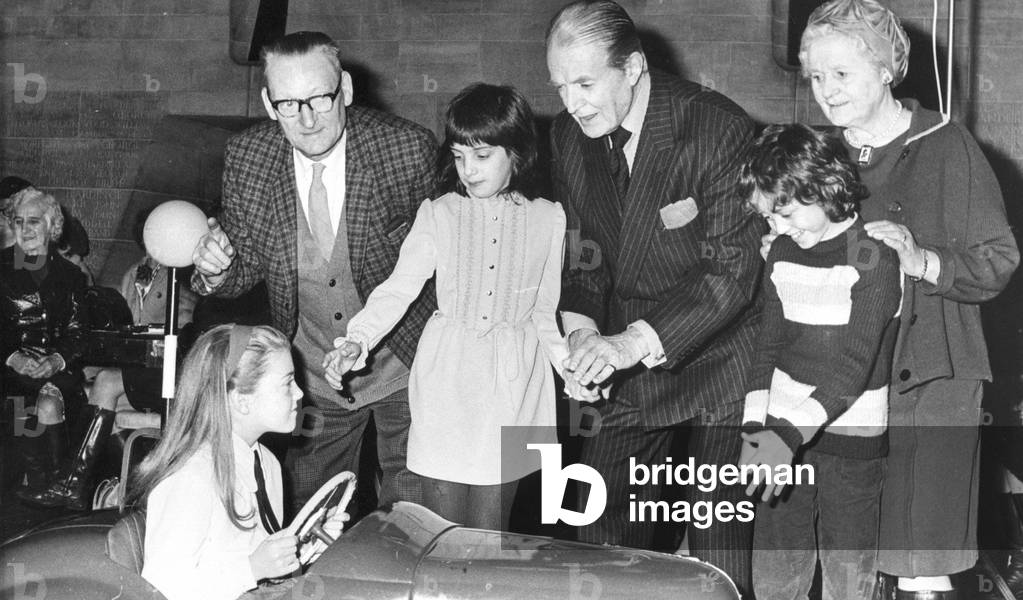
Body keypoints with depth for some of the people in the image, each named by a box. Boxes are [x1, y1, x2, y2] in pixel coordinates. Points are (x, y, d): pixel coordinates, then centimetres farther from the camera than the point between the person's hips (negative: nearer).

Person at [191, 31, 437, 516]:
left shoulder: (407, 147, -20)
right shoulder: (246, 159, -12)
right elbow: (248, 266, 0)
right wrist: (217, 271, -22)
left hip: (404, 369, -2)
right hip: (313, 383, 3)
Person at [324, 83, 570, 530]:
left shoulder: (548, 220, 2)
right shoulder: (438, 214, -1)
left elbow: (544, 311, 10)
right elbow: (398, 288, -7)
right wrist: (358, 340, -20)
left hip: (512, 380, 0)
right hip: (445, 376, 0)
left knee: (488, 534, 6)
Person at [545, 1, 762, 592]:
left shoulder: (719, 129, -21)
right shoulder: (569, 134, -1)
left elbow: (733, 268, -23)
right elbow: (585, 249, 8)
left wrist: (633, 341, -31)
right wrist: (583, 328, -11)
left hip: (718, 351, -5)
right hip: (628, 359, 6)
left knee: (719, 540, 0)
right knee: (601, 525, 10)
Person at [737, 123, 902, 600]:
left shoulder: (875, 257, -12)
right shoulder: (782, 254, 7)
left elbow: (855, 363, -19)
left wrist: (791, 434, -28)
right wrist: (754, 426, 0)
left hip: (852, 439, -5)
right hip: (784, 432, 5)